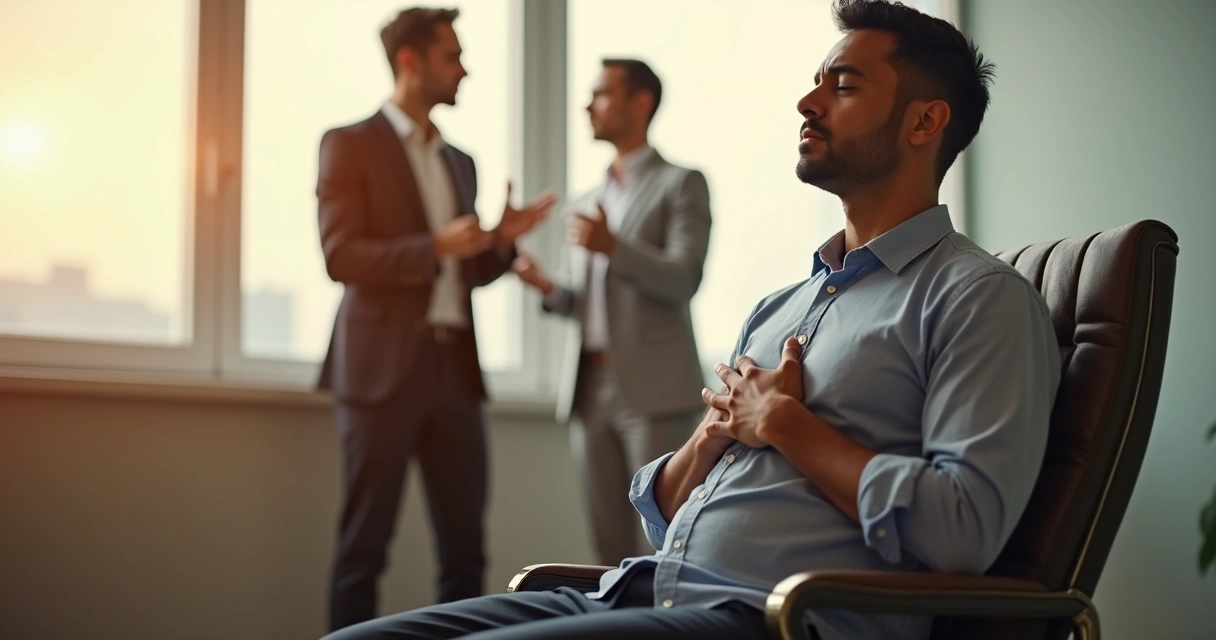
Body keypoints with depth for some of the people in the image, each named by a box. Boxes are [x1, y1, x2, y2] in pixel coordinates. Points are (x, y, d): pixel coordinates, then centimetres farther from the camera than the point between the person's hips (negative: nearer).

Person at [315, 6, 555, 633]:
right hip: (384, 366, -6)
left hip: (455, 367, 6)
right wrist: (436, 246, -20)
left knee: (465, 547, 6)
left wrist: (500, 241, 2)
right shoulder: (349, 144, -1)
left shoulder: (460, 162, 19)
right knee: (364, 544, 0)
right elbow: (340, 255, -11)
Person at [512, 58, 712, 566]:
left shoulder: (681, 185, 2)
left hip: (654, 390, -6)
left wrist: (614, 247, -22)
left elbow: (684, 281, -10)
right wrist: (549, 289, 2)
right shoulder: (586, 203, 21)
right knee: (611, 543, 7)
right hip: (589, 389, 6)